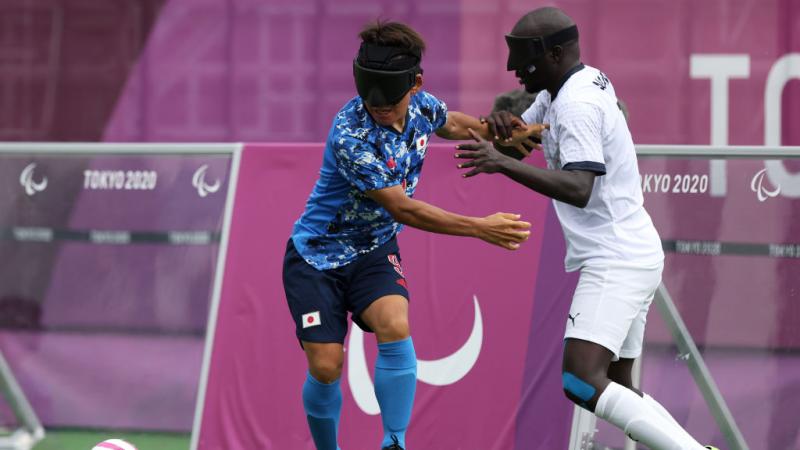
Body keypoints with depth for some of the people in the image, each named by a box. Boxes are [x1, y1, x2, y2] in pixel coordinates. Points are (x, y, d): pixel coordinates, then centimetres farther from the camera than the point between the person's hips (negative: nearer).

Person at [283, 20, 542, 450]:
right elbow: (402, 209, -27)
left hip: (373, 251, 4)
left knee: (395, 327, -25)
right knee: (326, 367, -10)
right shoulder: (351, 136, -32)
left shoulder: (422, 107, -11)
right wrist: (481, 228, -26)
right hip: (317, 254, -4)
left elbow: (453, 124, 17)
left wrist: (504, 137, 4)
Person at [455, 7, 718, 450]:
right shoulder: (587, 82, 13)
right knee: (616, 389, 14)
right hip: (630, 258, 11)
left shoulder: (577, 105, -17)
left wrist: (502, 163, -34)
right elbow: (525, 129, 24)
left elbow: (579, 189, -29)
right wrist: (504, 123, -1)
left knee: (582, 382, -24)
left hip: (617, 261, -11)